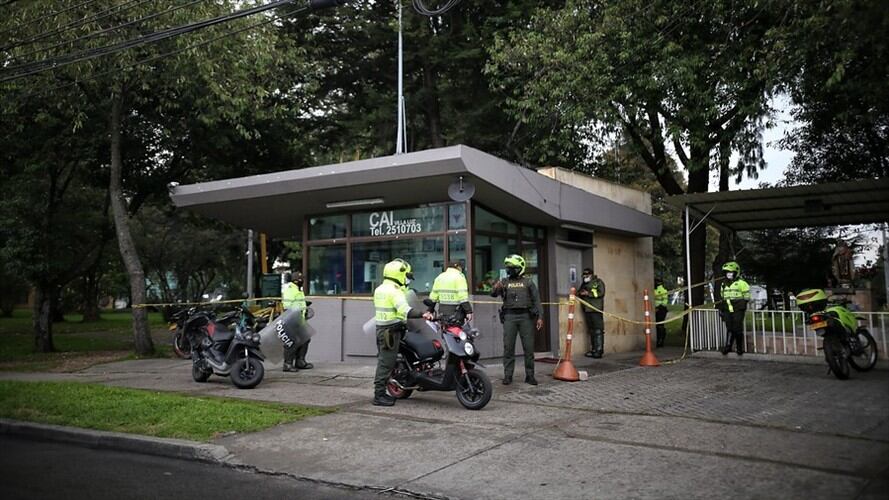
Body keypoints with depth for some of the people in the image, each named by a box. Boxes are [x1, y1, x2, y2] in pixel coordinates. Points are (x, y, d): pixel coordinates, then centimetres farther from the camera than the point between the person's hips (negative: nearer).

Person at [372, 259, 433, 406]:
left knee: (383, 361, 15)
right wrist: (422, 313, -42)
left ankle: (380, 392, 21)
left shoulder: (379, 289, 14)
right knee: (386, 362, -6)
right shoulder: (394, 291, -17)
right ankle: (379, 395, -3)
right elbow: (404, 309, -32)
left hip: (381, 328, 10)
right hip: (391, 330, -10)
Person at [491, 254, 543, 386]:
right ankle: (507, 376, 5)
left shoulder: (528, 282, 9)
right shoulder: (504, 282, 11)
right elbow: (493, 294, -1)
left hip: (526, 316, 0)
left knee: (529, 347, 1)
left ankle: (529, 375, 9)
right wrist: (495, 288, -24)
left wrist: (539, 317, -2)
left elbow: (536, 299, 6)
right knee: (508, 347, 0)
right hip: (509, 316, 1)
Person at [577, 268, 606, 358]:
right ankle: (593, 350, 15)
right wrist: (580, 293, 2)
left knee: (598, 330, -9)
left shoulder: (598, 282, -1)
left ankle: (599, 350, -10)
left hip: (596, 310, -8)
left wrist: (588, 293, -16)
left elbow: (601, 293, -14)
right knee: (591, 331, 10)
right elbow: (580, 294, 26)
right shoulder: (584, 284, 20)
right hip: (587, 310, 8)